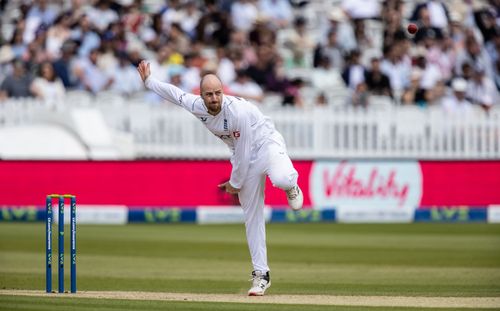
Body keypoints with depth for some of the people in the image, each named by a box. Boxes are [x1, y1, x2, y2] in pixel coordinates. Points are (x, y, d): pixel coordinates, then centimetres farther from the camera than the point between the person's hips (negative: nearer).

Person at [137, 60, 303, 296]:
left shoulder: (238, 111, -30)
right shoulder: (197, 107, -11)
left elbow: (243, 153, -22)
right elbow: (174, 93, 10)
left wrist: (235, 183, -11)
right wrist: (148, 80, 17)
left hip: (267, 145, -6)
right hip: (246, 158, 6)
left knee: (281, 179, -41)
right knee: (252, 217, 3)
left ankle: (291, 187, -1)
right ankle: (260, 275, 8)